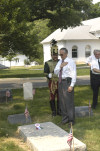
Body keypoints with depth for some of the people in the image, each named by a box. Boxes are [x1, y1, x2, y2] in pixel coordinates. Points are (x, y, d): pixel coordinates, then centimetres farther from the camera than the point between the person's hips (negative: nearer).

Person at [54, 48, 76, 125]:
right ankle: (65, 118, 25)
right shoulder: (60, 62, 13)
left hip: (67, 82, -7)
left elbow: (74, 74, -12)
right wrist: (60, 66, -8)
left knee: (69, 101, -3)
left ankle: (71, 120, 9)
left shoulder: (71, 62, -8)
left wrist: (71, 85, -19)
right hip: (60, 82, 7)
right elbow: (55, 72, 11)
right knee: (62, 101, 12)